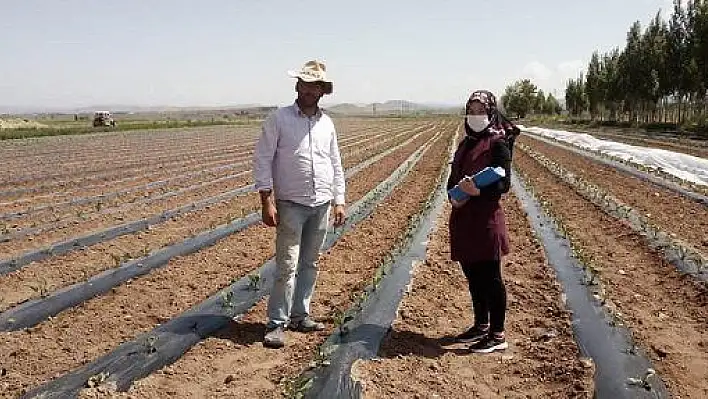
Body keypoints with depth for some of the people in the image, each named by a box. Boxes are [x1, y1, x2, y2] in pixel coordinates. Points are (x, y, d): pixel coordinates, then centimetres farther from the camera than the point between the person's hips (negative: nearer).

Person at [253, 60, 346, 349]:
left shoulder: (326, 123, 11)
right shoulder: (278, 119, -3)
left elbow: (336, 165, 15)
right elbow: (262, 160, -7)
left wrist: (339, 202, 10)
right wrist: (267, 201, -14)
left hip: (322, 206, 5)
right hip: (291, 205, -5)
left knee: (309, 264, 11)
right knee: (287, 266, -7)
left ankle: (299, 316, 23)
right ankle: (276, 323, 4)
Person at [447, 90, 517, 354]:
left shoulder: (498, 142, -7)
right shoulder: (466, 143, 16)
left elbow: (504, 183, -13)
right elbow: (453, 176, 16)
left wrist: (478, 191, -29)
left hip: (486, 218, -8)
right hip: (463, 218, 8)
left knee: (490, 277, -1)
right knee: (472, 275, 16)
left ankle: (497, 335, 9)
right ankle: (481, 325, 31)